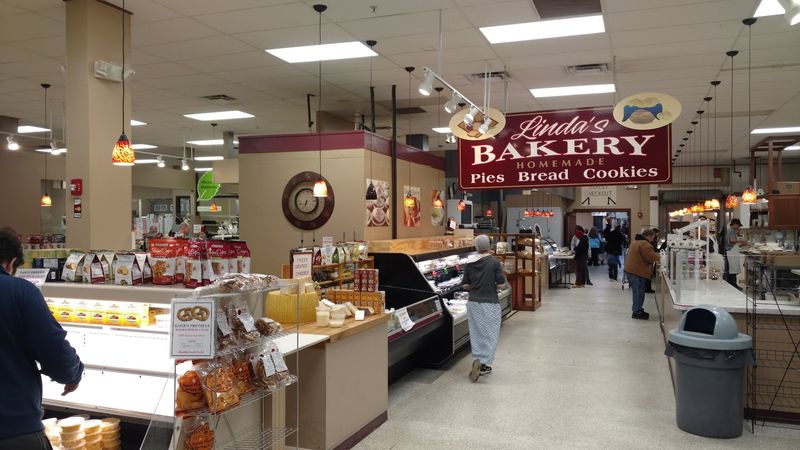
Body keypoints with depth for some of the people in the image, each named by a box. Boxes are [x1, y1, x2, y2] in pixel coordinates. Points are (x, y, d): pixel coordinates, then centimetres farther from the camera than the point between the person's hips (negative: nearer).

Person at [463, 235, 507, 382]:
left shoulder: (470, 264, 1)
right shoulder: (494, 263, -10)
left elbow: (465, 285, 3)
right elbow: (501, 284, -11)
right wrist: (492, 285, 9)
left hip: (473, 303, 4)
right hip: (490, 303, -4)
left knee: (476, 333, 13)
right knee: (490, 334, 4)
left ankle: (477, 362, 17)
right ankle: (483, 363, -8)